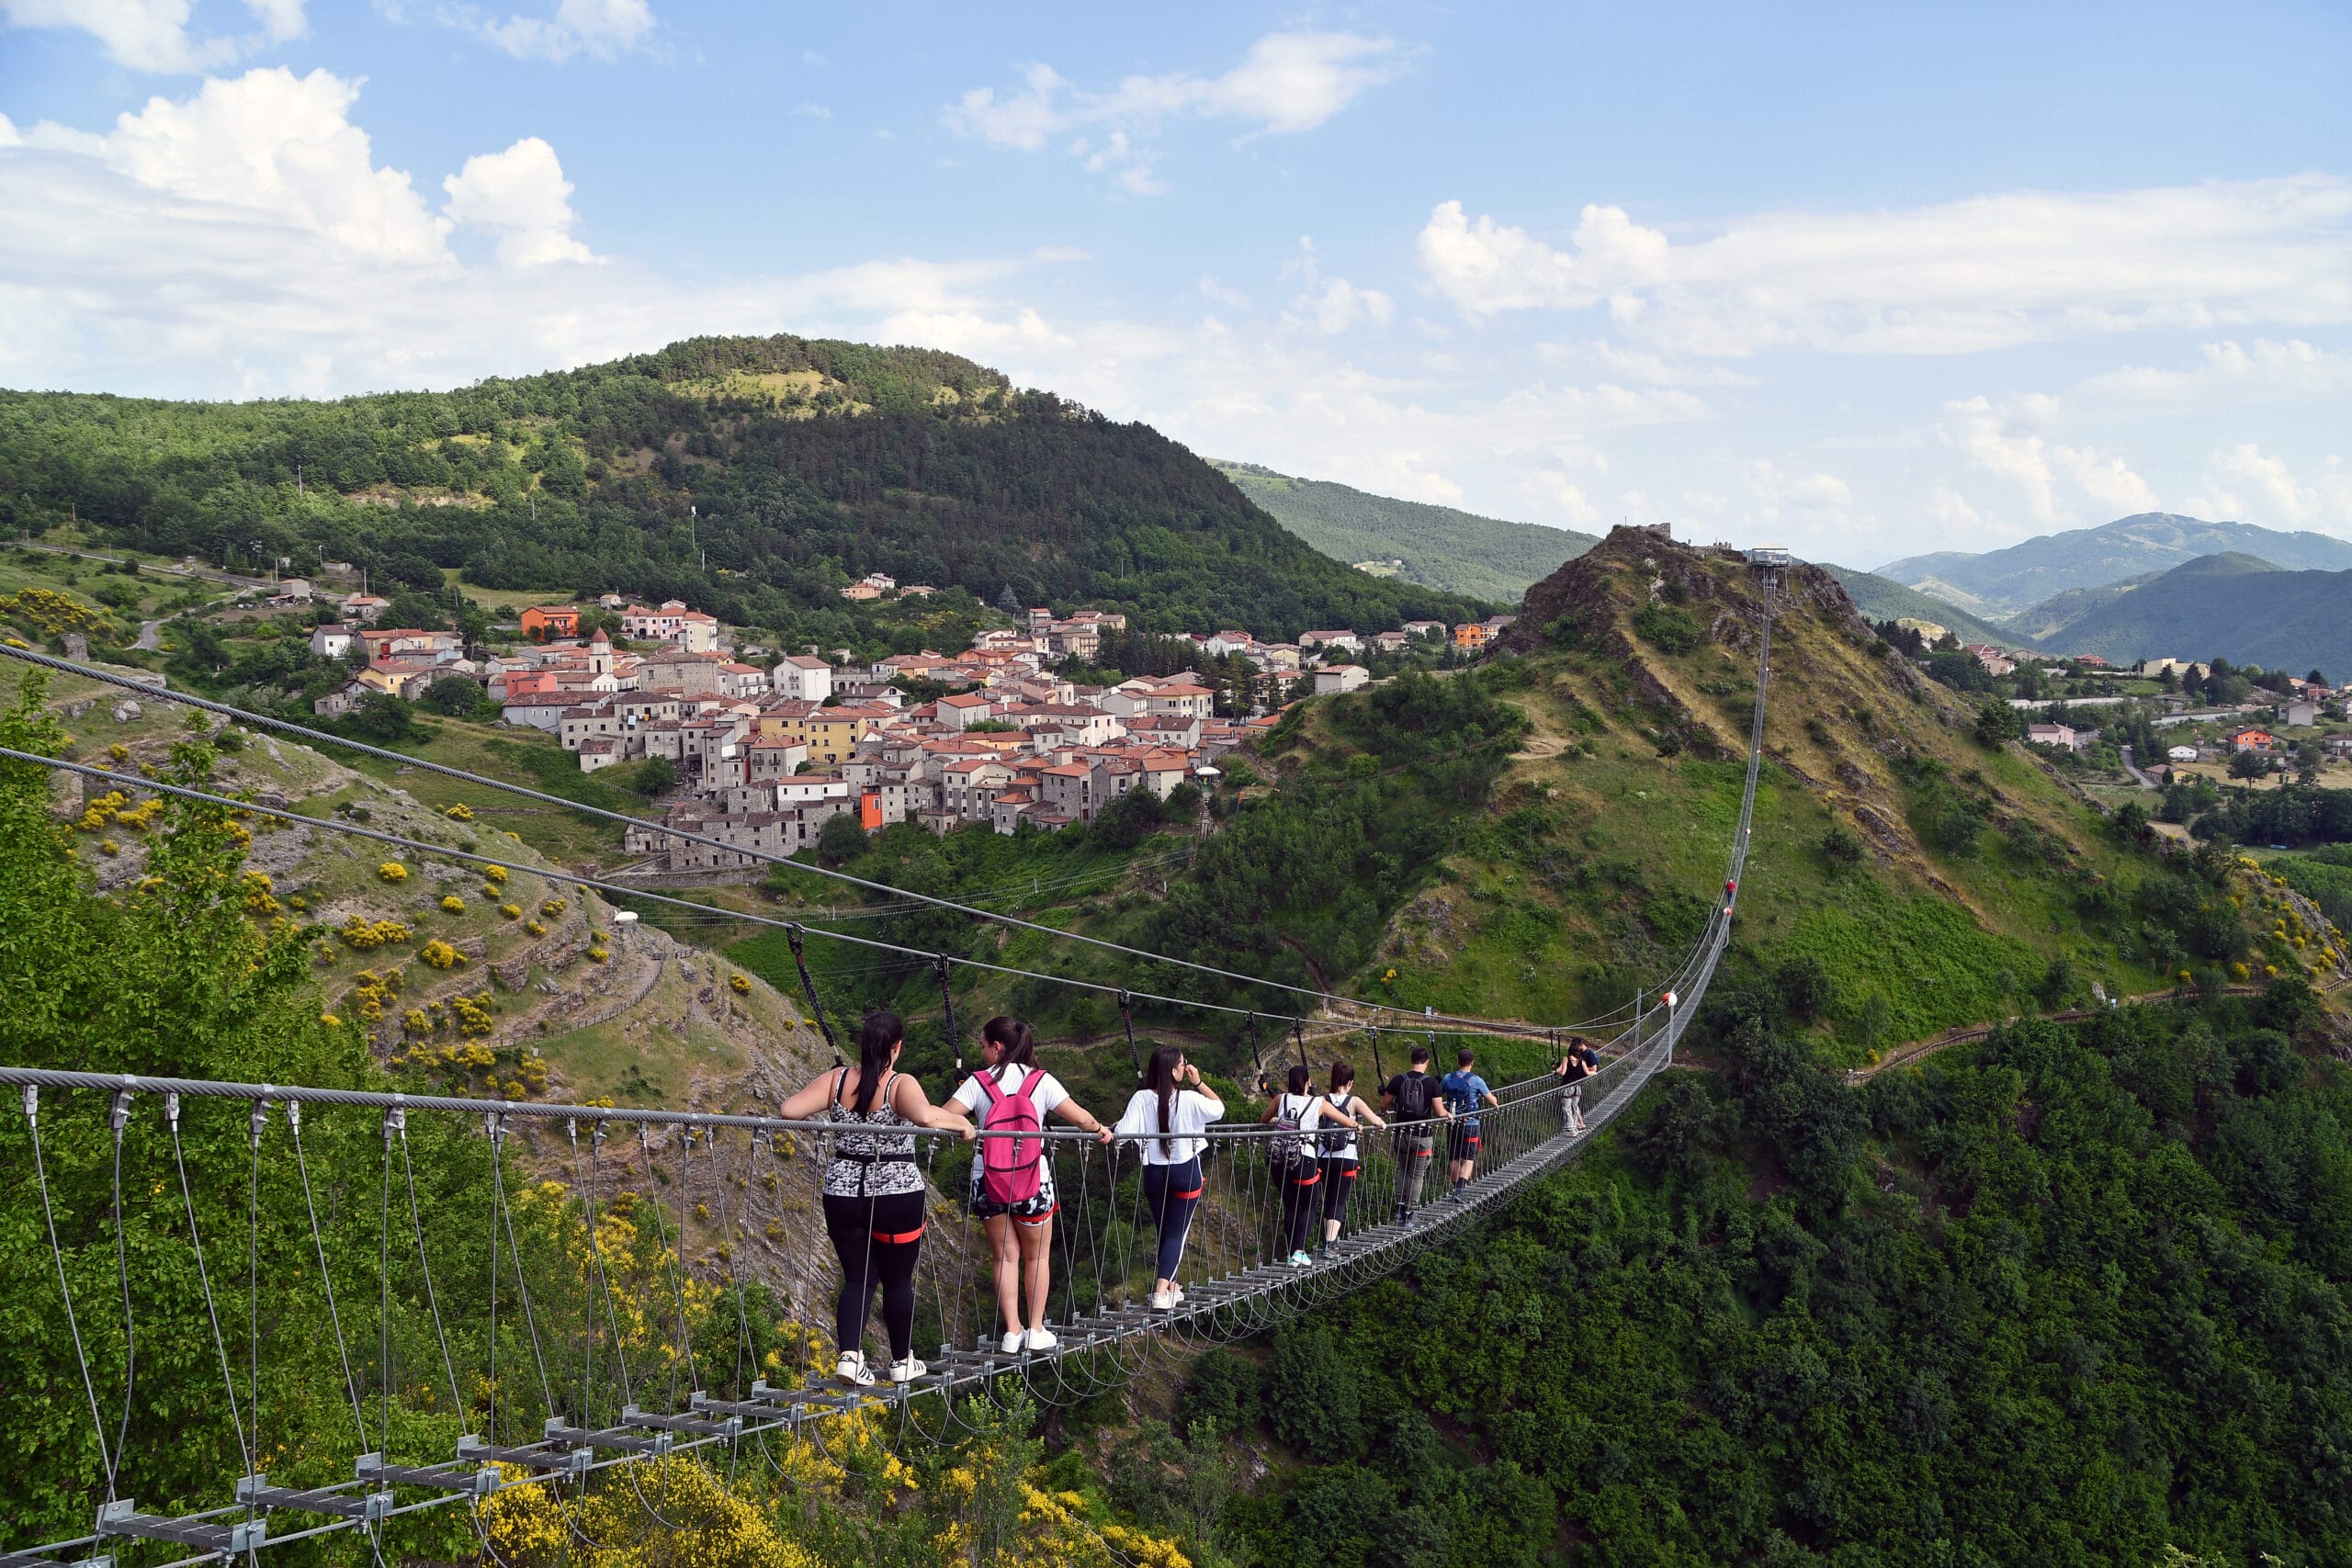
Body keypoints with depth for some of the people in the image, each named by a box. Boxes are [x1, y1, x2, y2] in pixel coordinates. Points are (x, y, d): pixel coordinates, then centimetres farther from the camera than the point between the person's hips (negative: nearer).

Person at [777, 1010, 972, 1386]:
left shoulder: (836, 1079, -3)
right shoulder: (901, 1084, -14)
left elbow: (788, 1110, -9)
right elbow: (924, 1115, -34)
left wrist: (814, 1118, 12)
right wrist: (960, 1122, -17)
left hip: (843, 1195, 3)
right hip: (897, 1196, -3)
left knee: (857, 1278, 15)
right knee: (898, 1281, 14)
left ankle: (850, 1356, -2)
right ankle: (902, 1362, 27)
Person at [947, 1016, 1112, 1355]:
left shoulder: (978, 1082, -4)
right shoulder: (1040, 1080, -3)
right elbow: (1080, 1117, -4)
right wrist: (1101, 1130, 13)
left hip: (989, 1181, 0)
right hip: (1033, 1181, 0)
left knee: (1005, 1256, 10)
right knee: (1037, 1255, 15)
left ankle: (1013, 1331, 7)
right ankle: (1036, 1330, 16)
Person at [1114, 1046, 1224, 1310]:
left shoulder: (1141, 1099, -13)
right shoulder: (1190, 1100, -15)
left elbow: (1123, 1132, -20)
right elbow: (1219, 1108, 3)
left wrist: (1108, 1131, 0)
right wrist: (1198, 1083, 0)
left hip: (1154, 1173, 3)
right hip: (1185, 1172, -2)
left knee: (1164, 1232, 19)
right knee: (1177, 1233, 2)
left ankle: (1172, 1290, 28)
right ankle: (1161, 1292, -13)